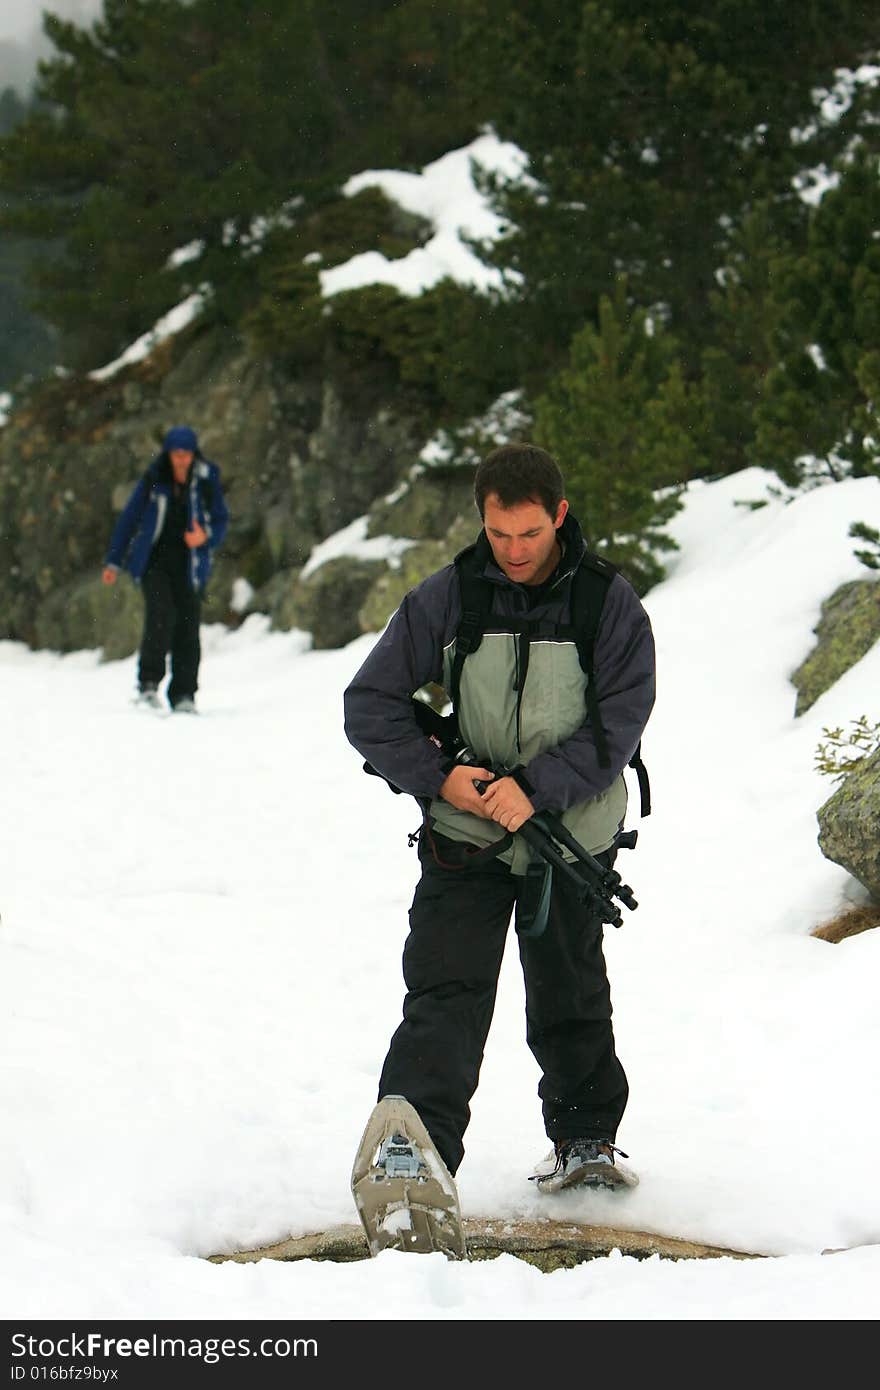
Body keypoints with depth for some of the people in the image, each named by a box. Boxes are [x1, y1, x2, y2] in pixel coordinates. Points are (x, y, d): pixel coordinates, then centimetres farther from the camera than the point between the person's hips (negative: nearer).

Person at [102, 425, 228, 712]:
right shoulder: (153, 480, -1)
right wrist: (113, 562, 6)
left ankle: (183, 694, 6)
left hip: (189, 564, 1)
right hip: (154, 559, -1)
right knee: (162, 614, -20)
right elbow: (129, 518, 6)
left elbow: (221, 520, 6)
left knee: (188, 625, -3)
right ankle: (149, 682, -10)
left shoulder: (207, 481, 0)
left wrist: (206, 536, -18)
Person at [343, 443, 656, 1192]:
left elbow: (620, 722, -10)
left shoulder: (610, 604, -5)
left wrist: (536, 786, -22)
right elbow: (370, 704, -1)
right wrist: (437, 777, -14)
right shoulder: (444, 599, -4)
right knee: (444, 998, -13)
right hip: (462, 833, -1)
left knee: (571, 997, 15)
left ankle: (587, 1133, 36)